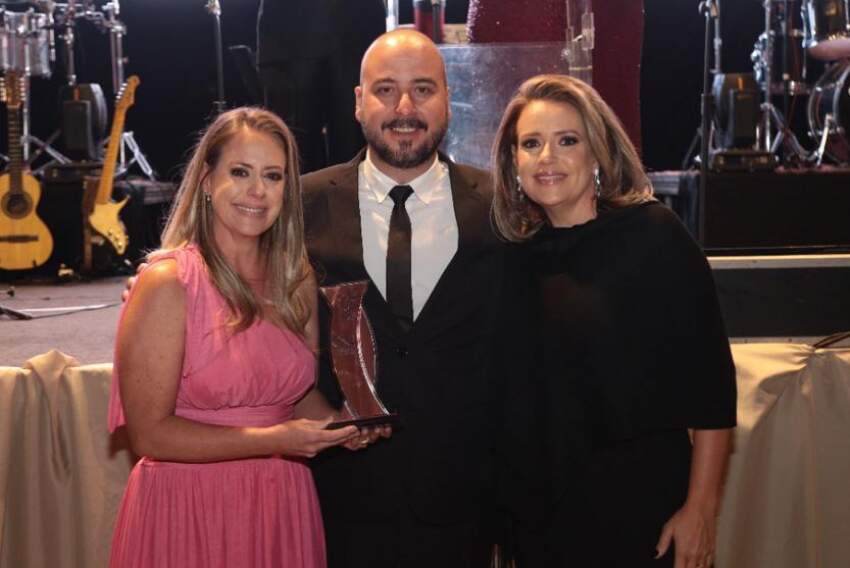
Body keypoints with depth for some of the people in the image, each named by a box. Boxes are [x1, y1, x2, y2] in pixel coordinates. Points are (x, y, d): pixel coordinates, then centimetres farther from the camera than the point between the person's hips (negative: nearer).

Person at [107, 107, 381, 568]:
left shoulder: (297, 279, 3)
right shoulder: (167, 283, -14)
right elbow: (149, 433, -16)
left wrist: (338, 425, -6)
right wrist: (273, 440, -21)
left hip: (284, 503, 5)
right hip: (191, 510, -5)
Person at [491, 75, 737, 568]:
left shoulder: (653, 234, -11)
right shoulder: (524, 253, 2)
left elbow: (712, 380, -12)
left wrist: (700, 509, -14)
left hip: (644, 498, -4)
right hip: (549, 501, 4)